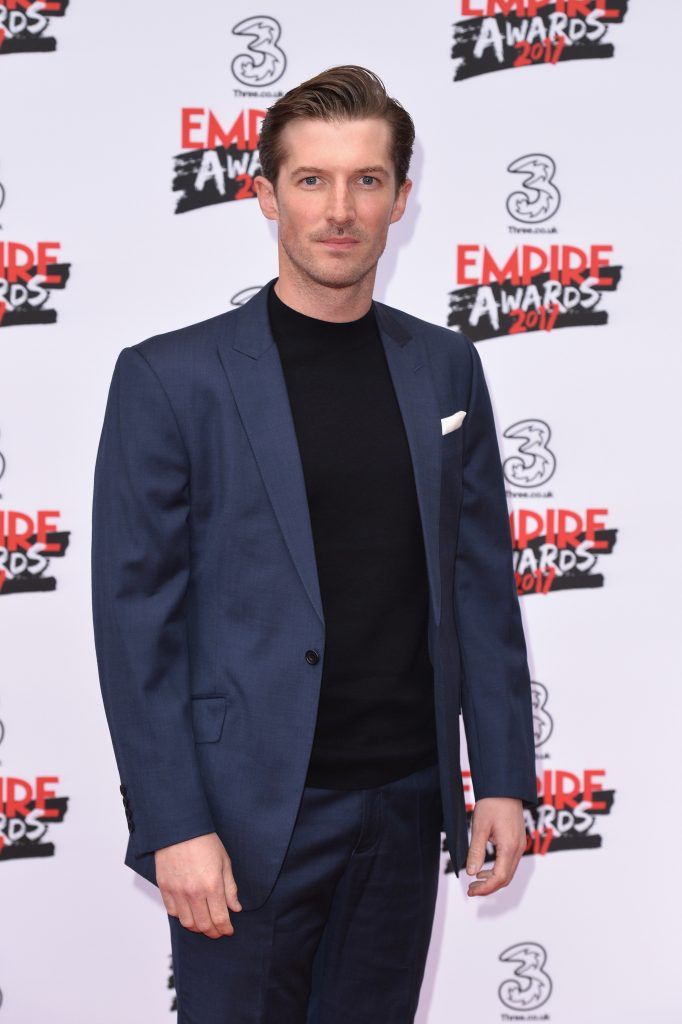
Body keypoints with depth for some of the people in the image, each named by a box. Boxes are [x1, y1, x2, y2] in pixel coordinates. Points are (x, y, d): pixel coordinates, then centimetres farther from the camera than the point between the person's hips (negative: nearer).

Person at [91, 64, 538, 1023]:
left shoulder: (446, 368, 7)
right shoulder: (169, 376, -6)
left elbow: (481, 584, 9)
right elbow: (136, 616, -8)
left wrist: (504, 777, 5)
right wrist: (174, 826, -13)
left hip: (407, 803, 4)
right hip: (248, 814, -4)